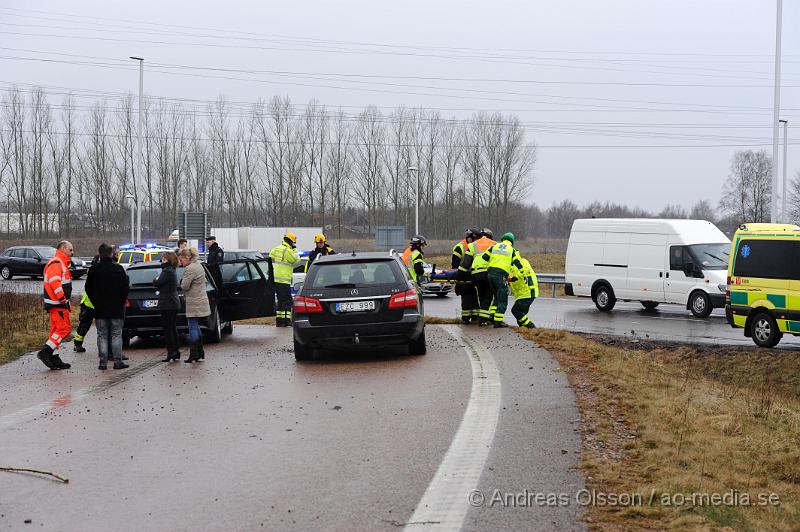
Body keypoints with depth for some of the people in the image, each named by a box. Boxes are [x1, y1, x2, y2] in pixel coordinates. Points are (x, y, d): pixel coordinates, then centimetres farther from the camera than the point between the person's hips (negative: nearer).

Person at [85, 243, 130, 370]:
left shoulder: (94, 269, -1)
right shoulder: (118, 269, -7)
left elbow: (88, 288, 5)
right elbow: (125, 288, -4)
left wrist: (95, 302, 14)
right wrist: (121, 302, 9)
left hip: (100, 308, 1)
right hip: (116, 307, -1)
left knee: (102, 335, 6)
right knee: (116, 334, 4)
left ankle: (103, 361, 1)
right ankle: (117, 361, -1)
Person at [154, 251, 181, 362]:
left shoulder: (167, 271, -17)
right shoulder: (172, 271, 14)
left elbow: (156, 283, -18)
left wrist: (156, 279, 1)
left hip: (167, 305, -10)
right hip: (174, 304, 10)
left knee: (167, 329, -6)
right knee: (173, 328, 14)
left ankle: (171, 352, -7)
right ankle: (176, 351, 17)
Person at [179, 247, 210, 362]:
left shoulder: (190, 269, -19)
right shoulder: (199, 266, 14)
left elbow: (184, 286, -19)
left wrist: (182, 281, 1)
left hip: (194, 303, -10)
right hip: (201, 300, 10)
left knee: (193, 328, -6)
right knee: (196, 327, 17)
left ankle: (194, 355, -5)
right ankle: (200, 352, 21)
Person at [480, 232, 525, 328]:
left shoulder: (494, 246, 17)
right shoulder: (512, 250, 8)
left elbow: (484, 258, 10)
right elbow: (518, 264, -2)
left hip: (490, 273, 5)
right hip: (501, 275, -5)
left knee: (497, 297, 22)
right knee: (502, 300, 2)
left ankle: (492, 316, 18)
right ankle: (498, 321, -3)